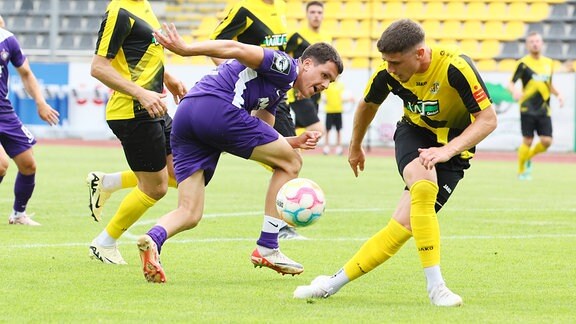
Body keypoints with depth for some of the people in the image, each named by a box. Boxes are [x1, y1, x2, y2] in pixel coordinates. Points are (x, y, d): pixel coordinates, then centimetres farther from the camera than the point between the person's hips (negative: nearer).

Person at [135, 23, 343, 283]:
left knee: (189, 215, 5)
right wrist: (186, 50, -17)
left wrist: (295, 141, 12)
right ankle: (267, 249, 6)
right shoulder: (285, 67, 3)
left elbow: (261, 138, 29)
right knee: (290, 162, 8)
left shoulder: (277, 91, 33)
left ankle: (153, 238, -27)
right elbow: (236, 49, -9)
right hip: (217, 107, -9)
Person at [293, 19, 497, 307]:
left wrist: (448, 150, -34)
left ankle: (333, 284, -10)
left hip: (453, 144, -2)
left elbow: (488, 119, -23)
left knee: (404, 223, -16)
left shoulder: (455, 68, -28)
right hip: (413, 132, 2)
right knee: (423, 185, -33)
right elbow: (368, 105, 10)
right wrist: (355, 146, 25)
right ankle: (435, 285, -28)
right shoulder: (388, 72, -13)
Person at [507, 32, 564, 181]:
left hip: (544, 110, 4)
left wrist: (558, 94, 5)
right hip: (528, 108, -4)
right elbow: (510, 83, -6)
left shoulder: (549, 63, 12)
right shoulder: (523, 63, -4)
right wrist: (515, 91, -28)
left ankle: (528, 157, 23)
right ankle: (521, 171, 15)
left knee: (547, 141, -6)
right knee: (527, 141, -5)